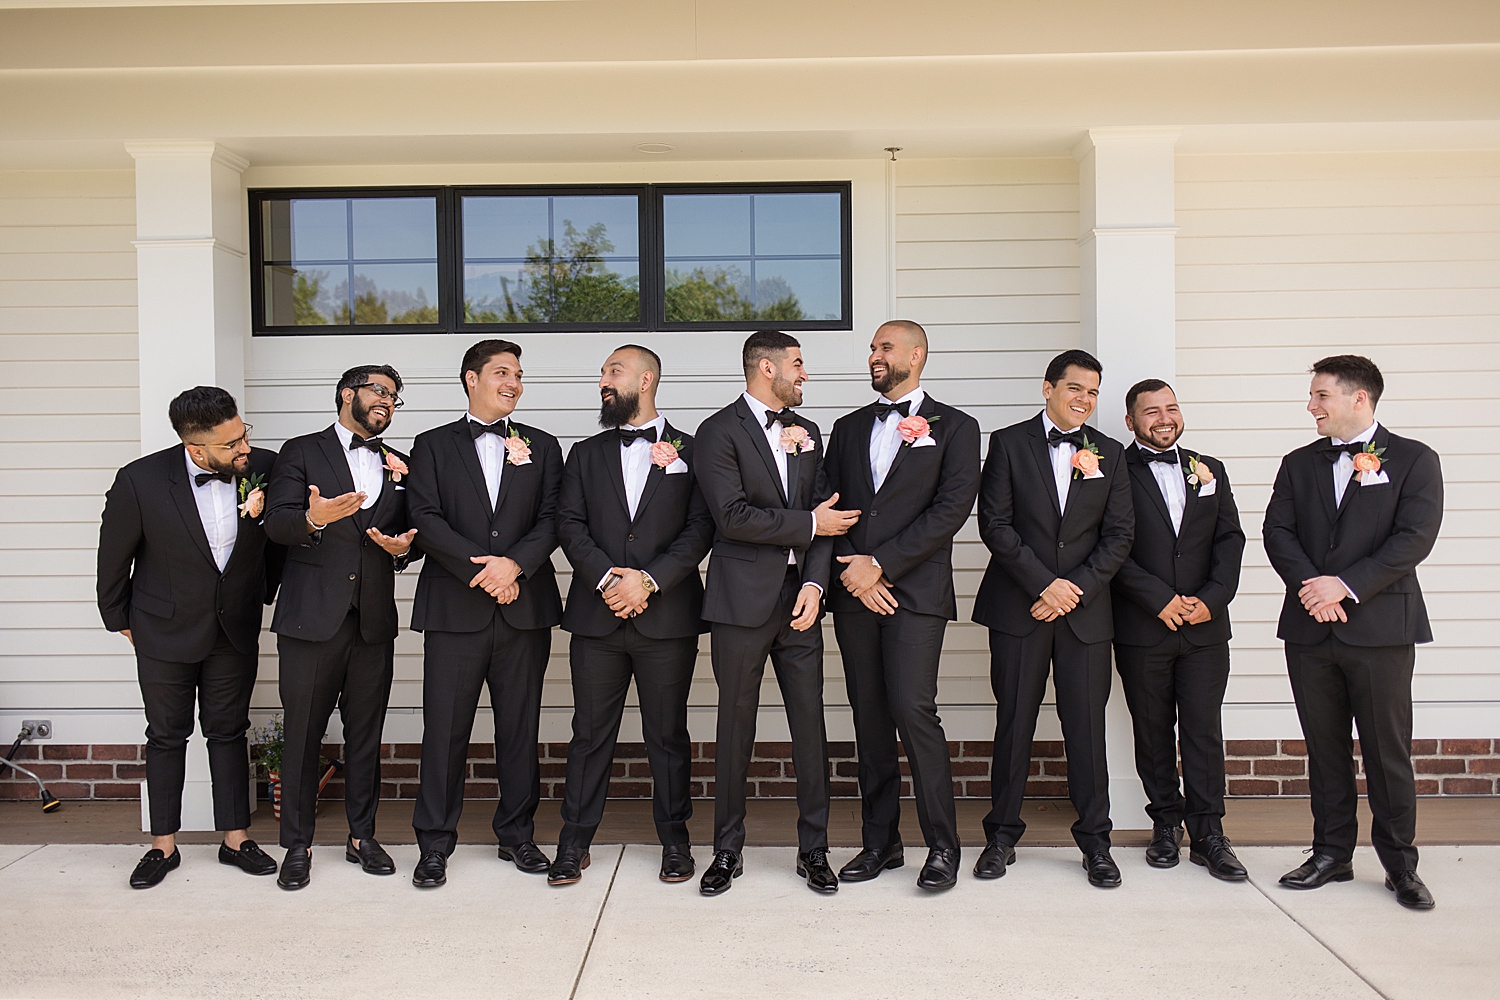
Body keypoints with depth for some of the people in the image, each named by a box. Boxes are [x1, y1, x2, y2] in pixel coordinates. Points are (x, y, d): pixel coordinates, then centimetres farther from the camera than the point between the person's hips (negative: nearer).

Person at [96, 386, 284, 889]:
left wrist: (263, 597, 7)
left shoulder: (264, 467, -15)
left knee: (229, 732, 11)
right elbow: (113, 558, -4)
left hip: (235, 629, 2)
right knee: (166, 736, 11)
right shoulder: (140, 480, -20)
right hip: (165, 631, -2)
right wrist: (119, 619, 5)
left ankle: (235, 838, 22)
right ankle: (163, 845, 25)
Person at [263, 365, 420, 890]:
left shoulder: (399, 465, 16)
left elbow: (411, 535, 18)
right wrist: (314, 517, -28)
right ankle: (298, 845, 14)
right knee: (302, 734, 2)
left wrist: (404, 547, -6)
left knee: (366, 734, 9)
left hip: (374, 620, 4)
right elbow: (276, 523, -7)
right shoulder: (301, 452, 4)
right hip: (311, 616, -3)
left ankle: (362, 836, 21)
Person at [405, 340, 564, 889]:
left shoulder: (542, 446, 13)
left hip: (525, 606, 2)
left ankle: (517, 834, 21)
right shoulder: (434, 445, 9)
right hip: (454, 607, -1)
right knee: (445, 726, 1)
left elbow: (552, 519, 3)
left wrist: (514, 564, -14)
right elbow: (426, 519, -3)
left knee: (520, 725, 8)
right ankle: (435, 842, 13)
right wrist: (482, 569, -13)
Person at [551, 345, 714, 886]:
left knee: (668, 734, 7)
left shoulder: (691, 452, 5)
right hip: (596, 615, 2)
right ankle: (575, 841, 18)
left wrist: (649, 580, -15)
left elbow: (701, 529, -4)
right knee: (590, 733, 7)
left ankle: (674, 839, 20)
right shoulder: (586, 455, 14)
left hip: (667, 616, -2)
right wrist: (607, 578, -12)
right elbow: (570, 526, 4)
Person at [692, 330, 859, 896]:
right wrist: (808, 524, -10)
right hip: (743, 599, -5)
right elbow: (732, 515, -16)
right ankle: (727, 852, 19)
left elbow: (825, 514, 10)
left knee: (810, 724, 5)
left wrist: (815, 583, -5)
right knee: (735, 726, 5)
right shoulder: (719, 431, -4)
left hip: (799, 596, 5)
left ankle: (814, 850, 18)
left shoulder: (807, 433, 15)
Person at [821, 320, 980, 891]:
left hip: (917, 591, -4)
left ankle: (943, 845, 2)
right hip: (855, 590, 5)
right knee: (869, 716, 7)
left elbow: (952, 508, -7)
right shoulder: (849, 429, 18)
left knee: (913, 710, -12)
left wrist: (880, 563, -12)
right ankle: (880, 842, 18)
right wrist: (851, 570, -4)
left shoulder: (954, 427, 5)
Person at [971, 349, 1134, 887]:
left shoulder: (1109, 454, 10)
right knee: (1014, 722, 4)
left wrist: (1076, 588, -7)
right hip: (1018, 608, -2)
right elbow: (995, 524, -5)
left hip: (1085, 610, 2)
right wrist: (1044, 584, -11)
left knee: (1087, 726, 4)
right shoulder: (1009, 443, 2)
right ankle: (1002, 836, 17)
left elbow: (1119, 535, 6)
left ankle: (1095, 840, 17)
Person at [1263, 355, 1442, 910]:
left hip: (1381, 629, -4)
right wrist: (1310, 586, -13)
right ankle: (1331, 854, 21)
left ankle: (1400, 863, 16)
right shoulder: (1299, 464, 12)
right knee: (1324, 748, 10)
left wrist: (1346, 585, -17)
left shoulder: (1413, 459, 1)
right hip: (1310, 629, 4)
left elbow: (1414, 538, -10)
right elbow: (1277, 532, 3)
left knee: (1388, 751, 3)